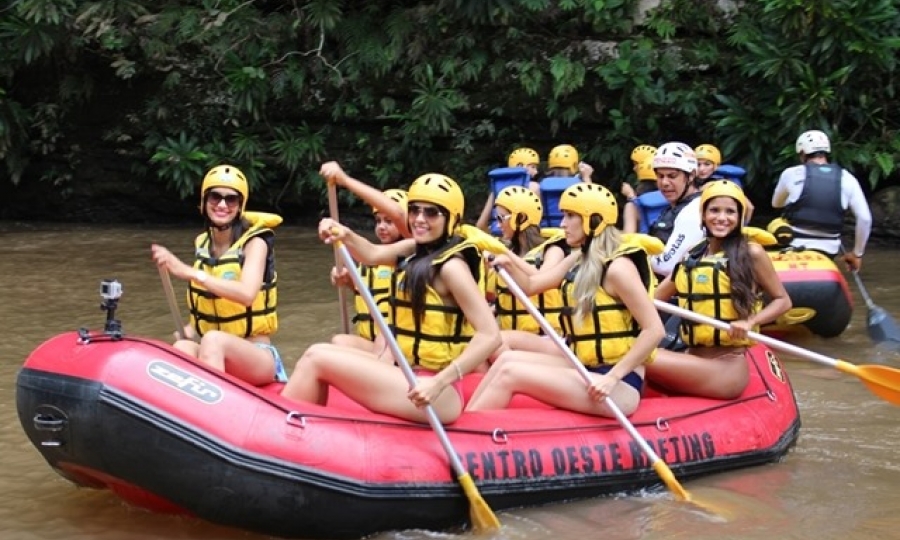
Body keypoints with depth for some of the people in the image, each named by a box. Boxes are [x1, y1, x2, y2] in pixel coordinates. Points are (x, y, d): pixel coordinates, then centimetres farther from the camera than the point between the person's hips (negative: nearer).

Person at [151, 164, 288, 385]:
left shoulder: (254, 242, -7)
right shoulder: (202, 243, 9)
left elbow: (246, 294, -27)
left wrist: (189, 272, -35)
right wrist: (190, 329, 0)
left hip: (257, 356, -4)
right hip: (215, 354, 4)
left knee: (213, 341, -37)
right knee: (182, 348, -31)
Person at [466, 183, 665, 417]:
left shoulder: (617, 267, -15)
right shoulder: (578, 260, 12)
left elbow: (654, 330, -19)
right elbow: (531, 285, 12)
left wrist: (612, 378, -22)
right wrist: (509, 264, -10)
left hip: (619, 387, -9)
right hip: (585, 370, 9)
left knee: (510, 373, -15)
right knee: (508, 358, 0)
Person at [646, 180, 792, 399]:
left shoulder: (751, 253, -2)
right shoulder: (692, 256, 13)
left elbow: (782, 300, 4)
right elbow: (653, 298, 14)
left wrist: (750, 322, -14)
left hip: (729, 367, -5)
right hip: (694, 361, 5)